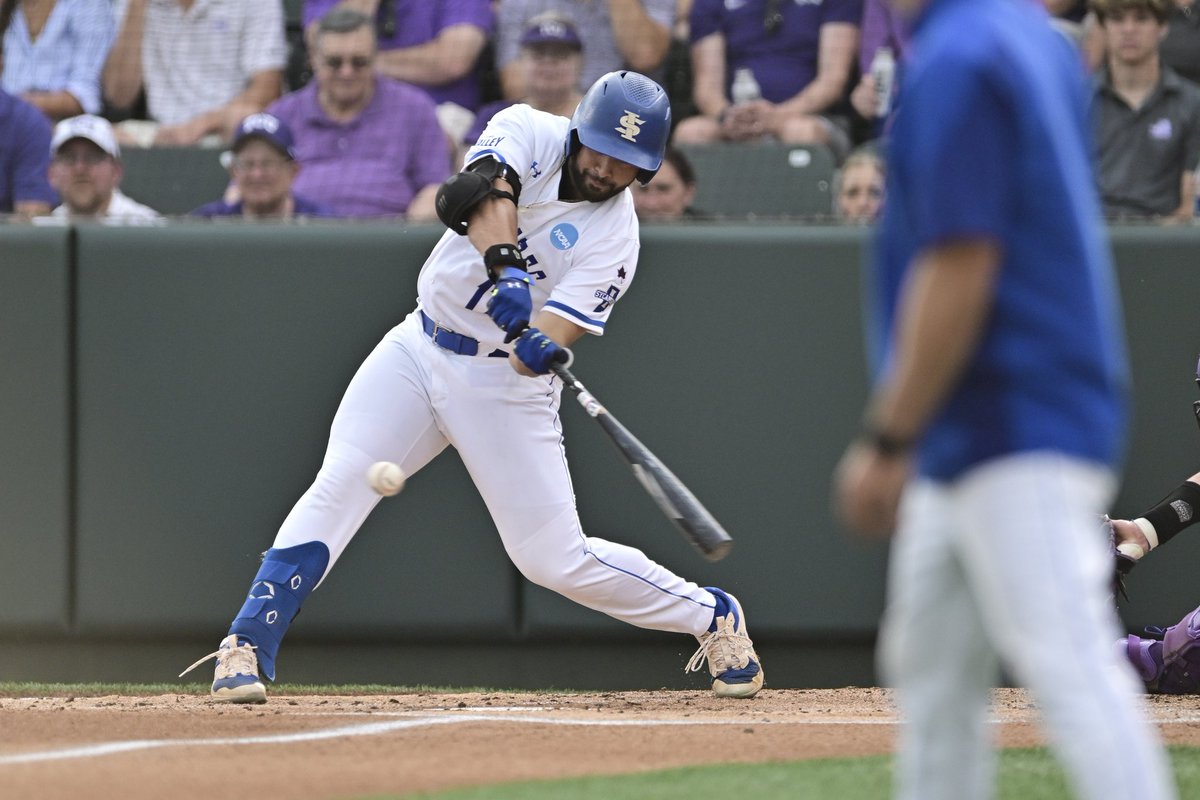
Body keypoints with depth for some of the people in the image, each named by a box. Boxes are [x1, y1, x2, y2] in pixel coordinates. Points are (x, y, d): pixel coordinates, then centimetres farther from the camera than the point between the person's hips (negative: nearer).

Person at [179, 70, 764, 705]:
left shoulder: (614, 237, -13)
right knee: (337, 490, -16)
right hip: (420, 351, 2)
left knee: (555, 559, -4)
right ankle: (247, 647, -12)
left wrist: (540, 349, -45)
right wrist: (504, 266, -48)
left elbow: (554, 335, -22)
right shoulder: (531, 134, -8)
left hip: (507, 385, -2)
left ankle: (713, 616, 18)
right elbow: (484, 192, -30)